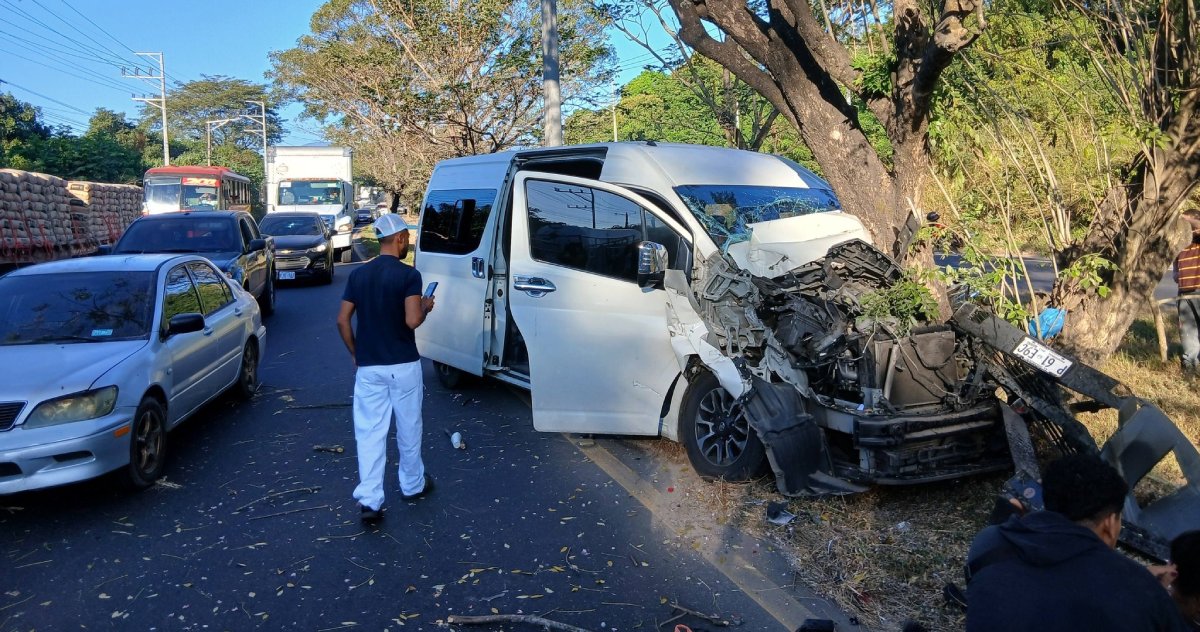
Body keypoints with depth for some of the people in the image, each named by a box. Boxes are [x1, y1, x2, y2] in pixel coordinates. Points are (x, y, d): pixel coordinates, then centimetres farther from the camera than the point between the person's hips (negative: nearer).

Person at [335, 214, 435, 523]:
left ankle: (369, 499, -1)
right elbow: (412, 321, -20)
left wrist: (356, 354, 14)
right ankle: (412, 485, 31)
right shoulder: (408, 275, -12)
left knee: (370, 432, 5)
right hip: (403, 365, -3)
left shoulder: (358, 275, 4)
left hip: (368, 367, 3)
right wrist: (425, 307, 1)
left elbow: (342, 320, 3)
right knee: (408, 429, 14)